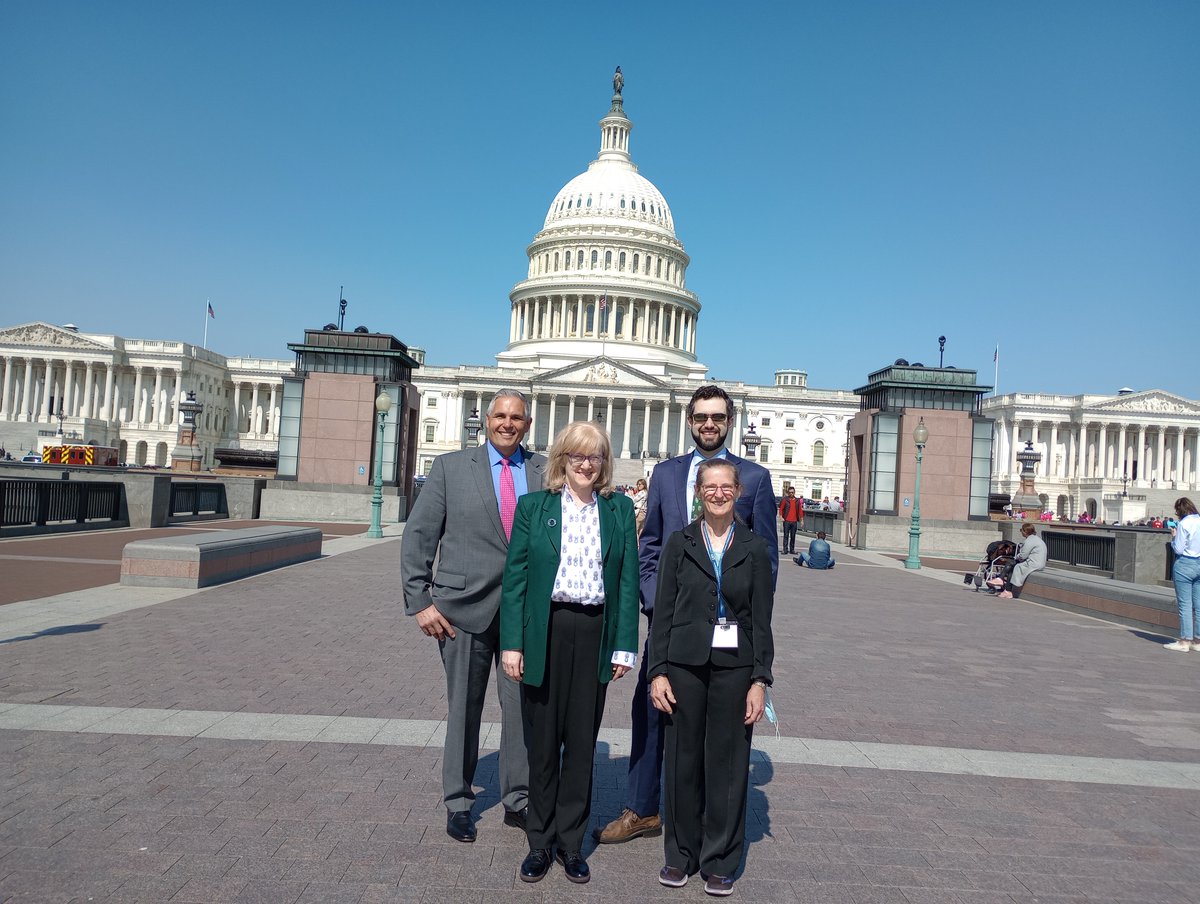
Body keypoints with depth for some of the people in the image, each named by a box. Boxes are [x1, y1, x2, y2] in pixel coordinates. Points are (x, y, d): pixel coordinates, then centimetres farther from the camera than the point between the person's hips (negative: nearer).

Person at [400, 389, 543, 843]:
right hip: (465, 606, -1)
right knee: (463, 707, 11)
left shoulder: (545, 472, 5)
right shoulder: (451, 467, 2)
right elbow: (417, 537, 2)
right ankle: (458, 803, 29)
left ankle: (517, 799, 23)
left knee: (523, 703, 4)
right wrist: (420, 601, -4)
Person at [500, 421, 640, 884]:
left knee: (582, 742, 10)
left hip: (594, 633, 1)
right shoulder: (533, 506, 2)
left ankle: (571, 842, 26)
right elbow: (515, 577, 0)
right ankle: (540, 842, 27)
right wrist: (512, 642, -6)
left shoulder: (619, 509, 4)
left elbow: (628, 580, 3)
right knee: (543, 741, 10)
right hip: (545, 632, -1)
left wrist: (624, 646, -2)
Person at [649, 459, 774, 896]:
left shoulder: (754, 549, 3)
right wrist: (658, 671, -3)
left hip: (734, 667, 0)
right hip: (685, 664, 0)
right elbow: (662, 612, 2)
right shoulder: (680, 543, 3)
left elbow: (762, 621, 3)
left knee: (728, 762, 7)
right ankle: (681, 855, 26)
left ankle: (720, 862, 23)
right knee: (683, 760, 8)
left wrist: (760, 680, -2)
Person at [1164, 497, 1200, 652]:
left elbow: (1178, 549, -13)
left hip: (1184, 565, -7)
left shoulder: (1183, 524, -13)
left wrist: (1173, 537, 3)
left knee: (1185, 604, -2)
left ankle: (1184, 642, 1)